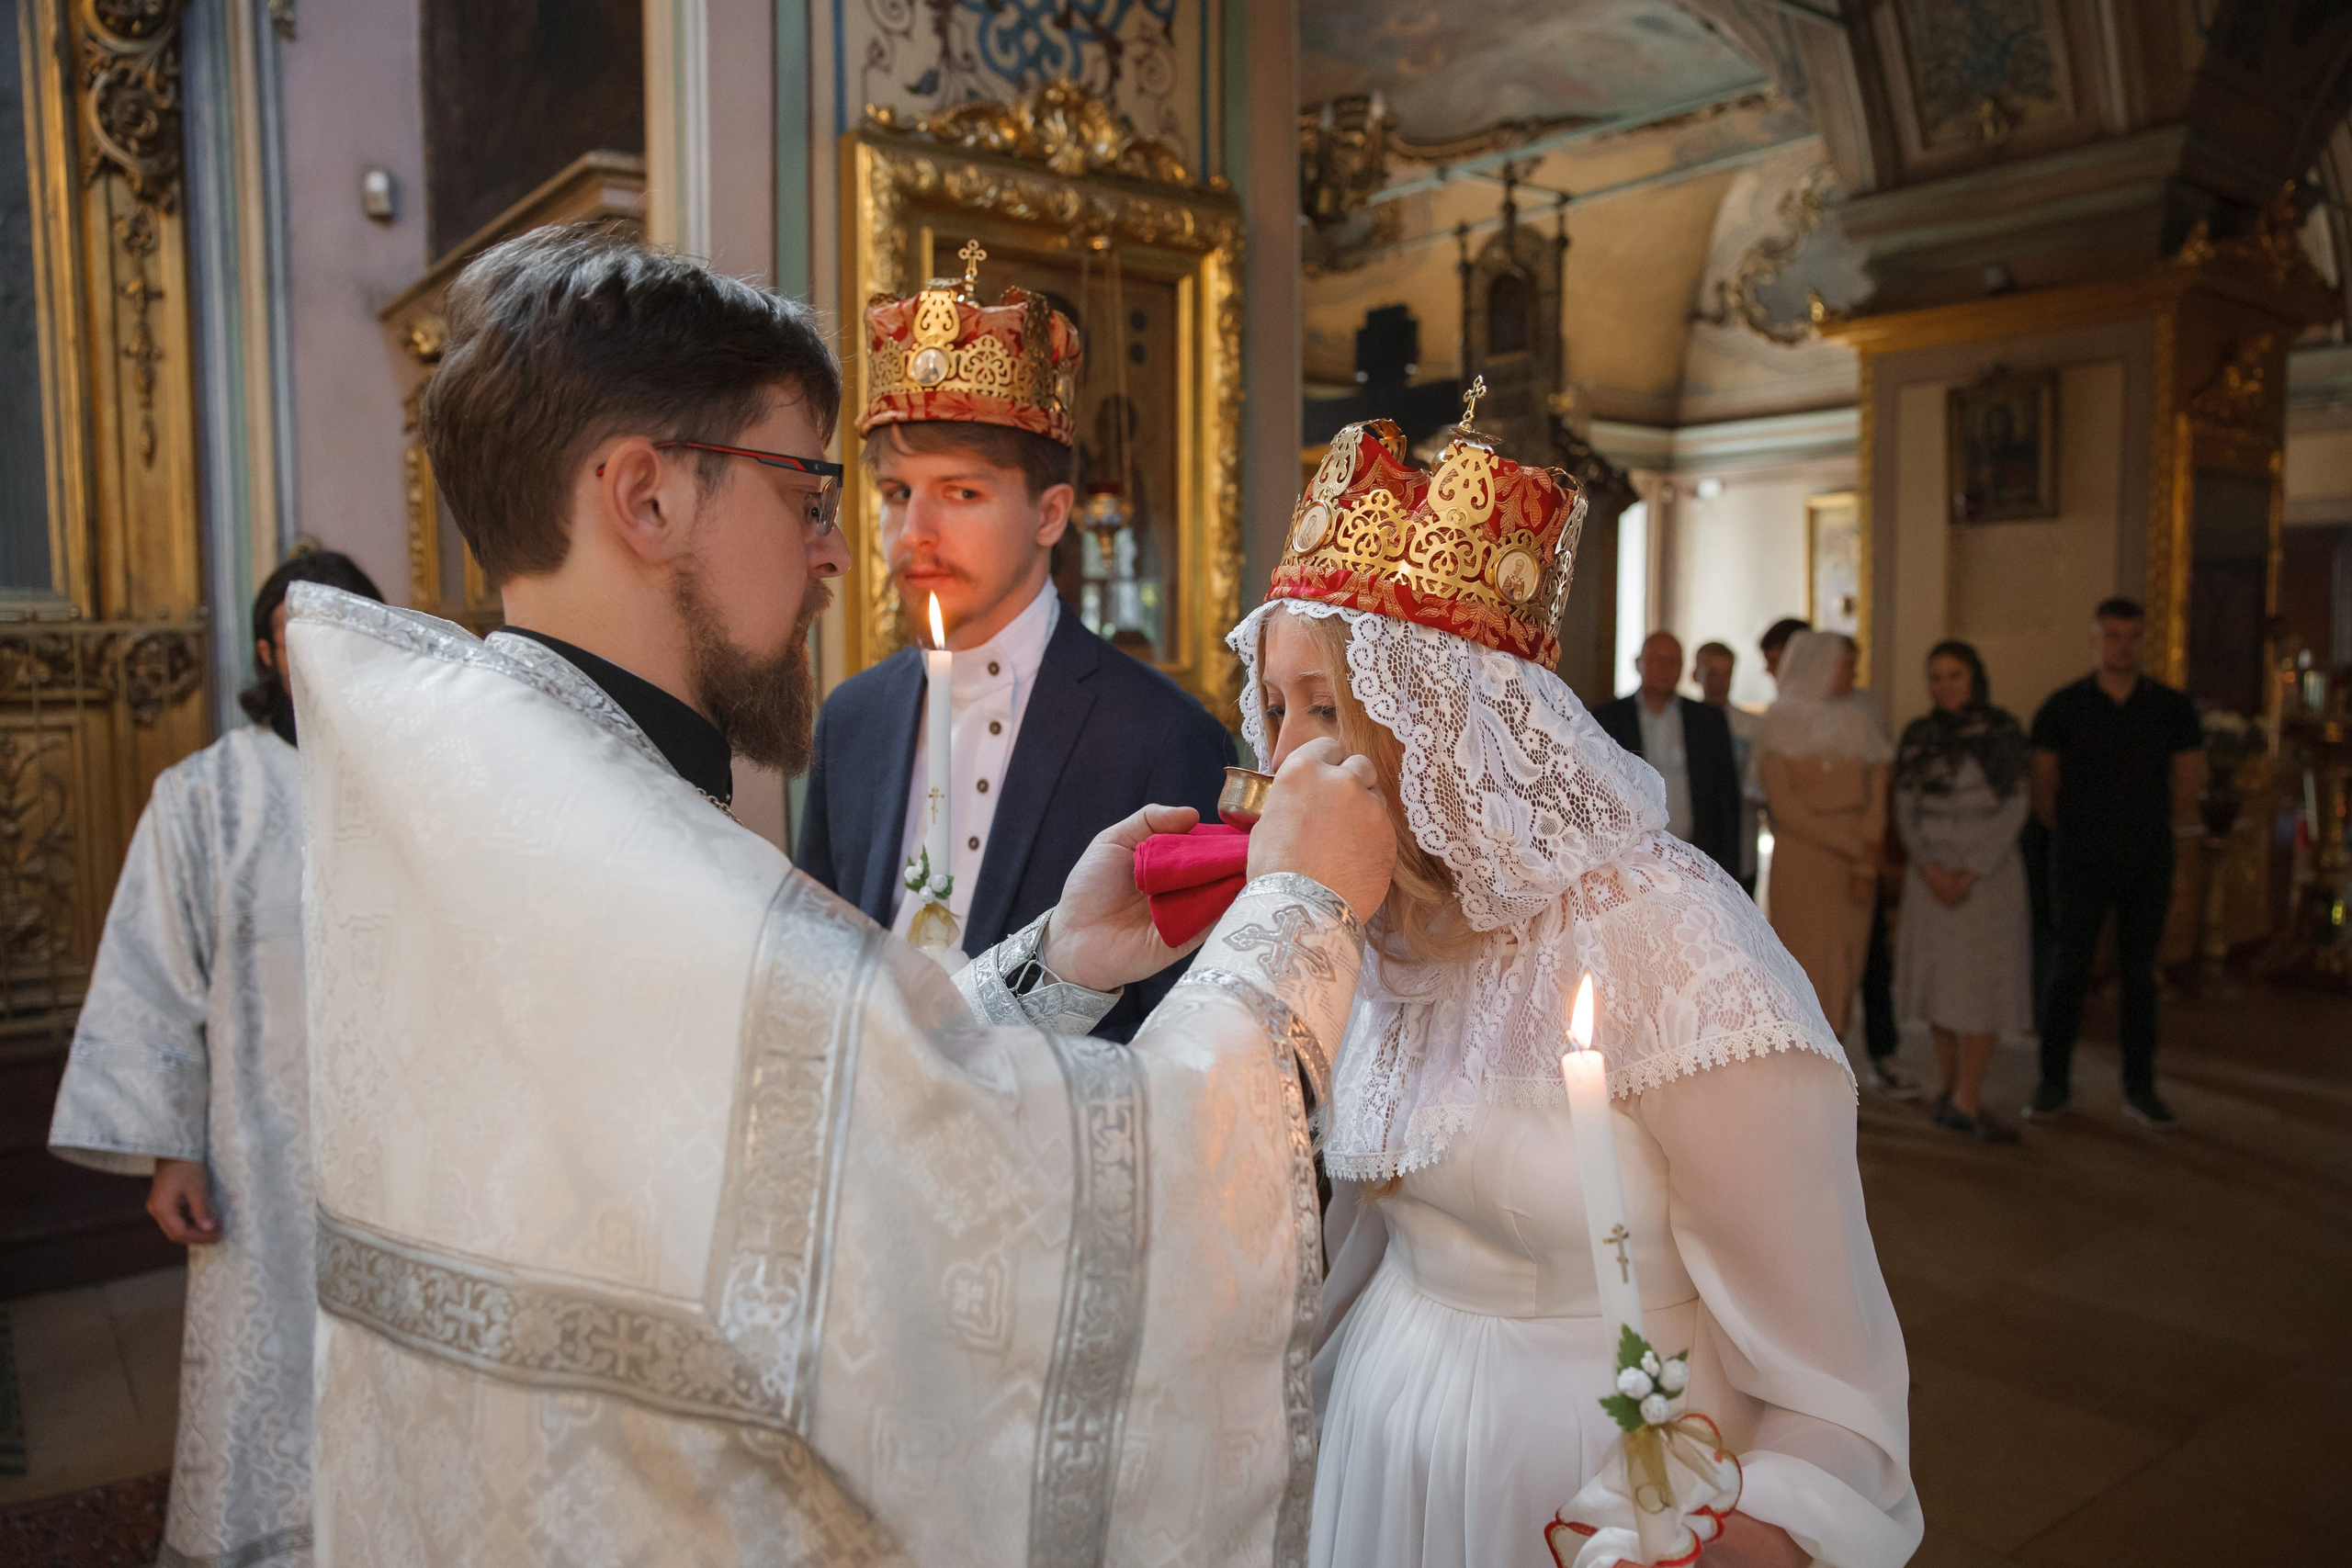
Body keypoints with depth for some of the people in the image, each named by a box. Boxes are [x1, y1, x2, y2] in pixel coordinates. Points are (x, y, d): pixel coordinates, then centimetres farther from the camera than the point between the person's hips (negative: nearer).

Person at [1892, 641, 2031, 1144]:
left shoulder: (2001, 730, -2)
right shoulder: (1918, 735, 5)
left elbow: (2014, 807, -6)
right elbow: (1905, 809, 4)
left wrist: (1972, 872, -13)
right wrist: (1930, 867, -10)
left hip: (1989, 870, -2)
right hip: (1932, 872, 2)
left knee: (1985, 984, -4)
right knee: (1940, 980, 5)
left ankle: (1965, 1102, -2)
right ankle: (1952, 1089, 16)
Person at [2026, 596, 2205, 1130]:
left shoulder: (2172, 707, 4)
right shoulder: (2063, 706, 0)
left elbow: (2189, 781, 10)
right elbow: (2043, 785, 6)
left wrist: (2158, 829, 11)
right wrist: (2070, 833, 8)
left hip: (2148, 862, 2)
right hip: (2081, 862, -2)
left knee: (2139, 974, 6)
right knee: (2069, 970, -1)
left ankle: (2140, 1089, 14)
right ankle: (2054, 1083, 8)